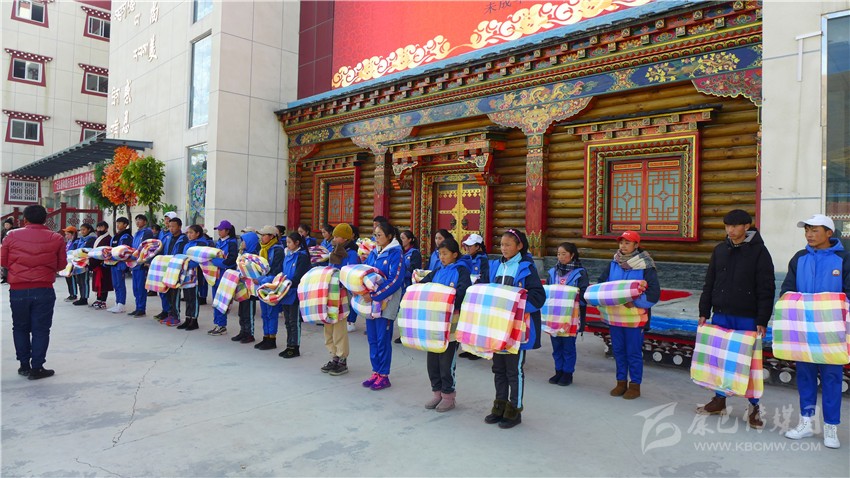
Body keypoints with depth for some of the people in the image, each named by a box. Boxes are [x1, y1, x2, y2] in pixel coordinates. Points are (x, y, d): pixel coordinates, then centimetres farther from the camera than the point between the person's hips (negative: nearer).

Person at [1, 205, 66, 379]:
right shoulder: (56, 238, -4)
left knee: (20, 328, 16)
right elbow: (61, 265, 3)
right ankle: (36, 368, 7)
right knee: (40, 329, 5)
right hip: (44, 291, -1)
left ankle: (24, 365, 22)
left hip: (18, 290, 1)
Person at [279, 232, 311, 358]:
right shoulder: (288, 255, 12)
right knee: (287, 321, 14)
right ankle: (289, 346, 23)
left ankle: (295, 348, 9)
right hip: (286, 292, 8)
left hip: (295, 293, -8)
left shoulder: (302, 256, -12)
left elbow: (298, 276, -19)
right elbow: (283, 273, 16)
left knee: (294, 321, 0)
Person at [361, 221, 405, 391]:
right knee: (372, 339, 11)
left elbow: (395, 280, -18)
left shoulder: (395, 254, -10)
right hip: (371, 301, 7)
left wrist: (375, 295, -23)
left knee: (383, 340, -1)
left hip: (386, 302, -7)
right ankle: (376, 372, 22)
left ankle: (384, 376, 9)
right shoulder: (373, 253, 12)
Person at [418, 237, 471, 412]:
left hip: (452, 320, -6)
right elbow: (422, 285, 13)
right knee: (432, 358, 11)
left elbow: (464, 291, -21)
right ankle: (437, 392, 25)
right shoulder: (437, 271, 15)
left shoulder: (461, 270, -5)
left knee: (447, 360, 1)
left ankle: (448, 395, 16)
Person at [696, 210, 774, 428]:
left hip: (747, 318, -4)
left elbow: (766, 289, -7)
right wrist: (704, 312, 8)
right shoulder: (720, 250, 8)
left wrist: (762, 321, -12)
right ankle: (719, 400, 24)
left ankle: (754, 407, 16)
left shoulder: (759, 252, -4)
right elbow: (709, 284, 11)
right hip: (721, 315, 4)